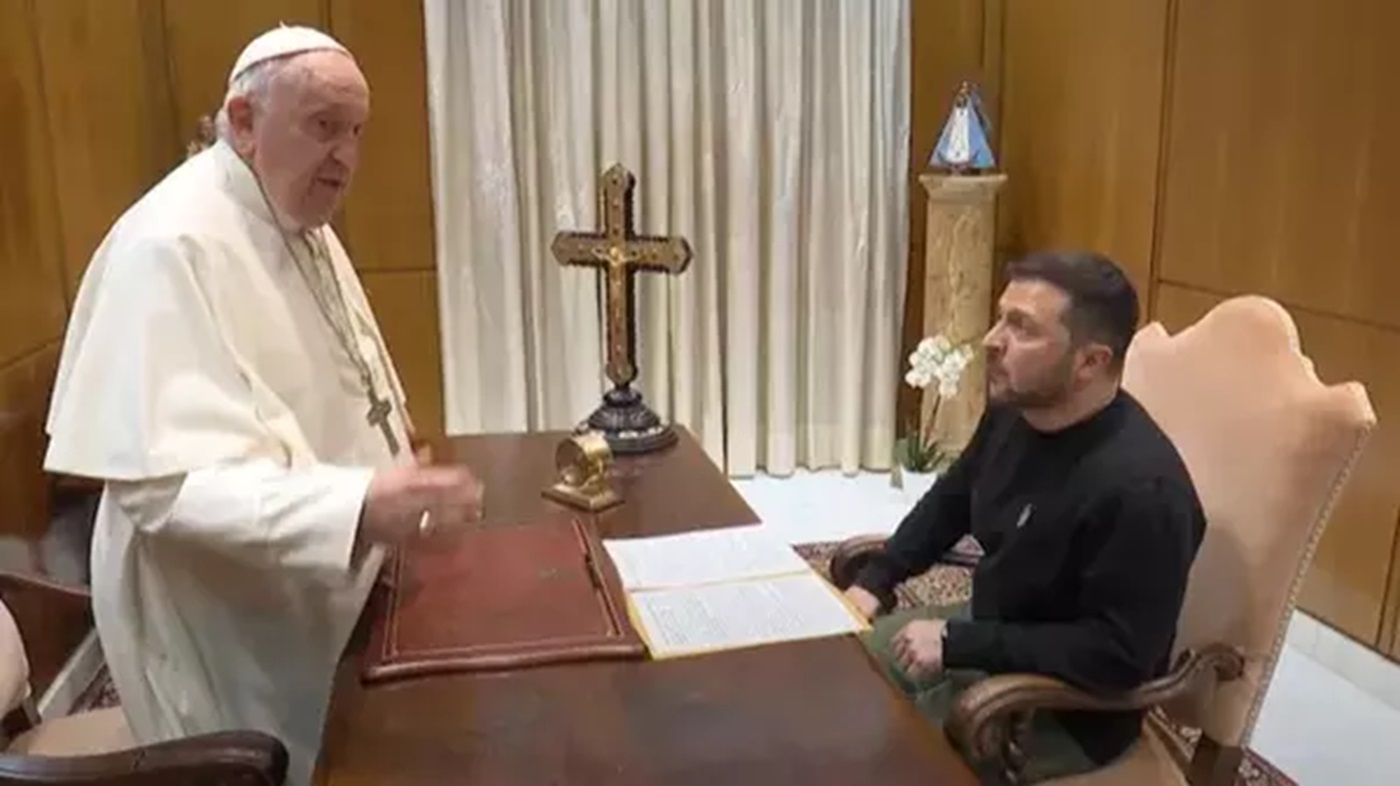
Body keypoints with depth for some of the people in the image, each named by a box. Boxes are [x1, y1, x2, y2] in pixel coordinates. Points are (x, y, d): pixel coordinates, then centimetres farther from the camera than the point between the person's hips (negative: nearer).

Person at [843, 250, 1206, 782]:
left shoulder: (1140, 488, -31)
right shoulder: (1014, 409, -5)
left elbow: (1119, 655, -29)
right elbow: (953, 496, 13)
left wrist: (959, 645, -26)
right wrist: (876, 578, 2)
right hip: (989, 631, 8)